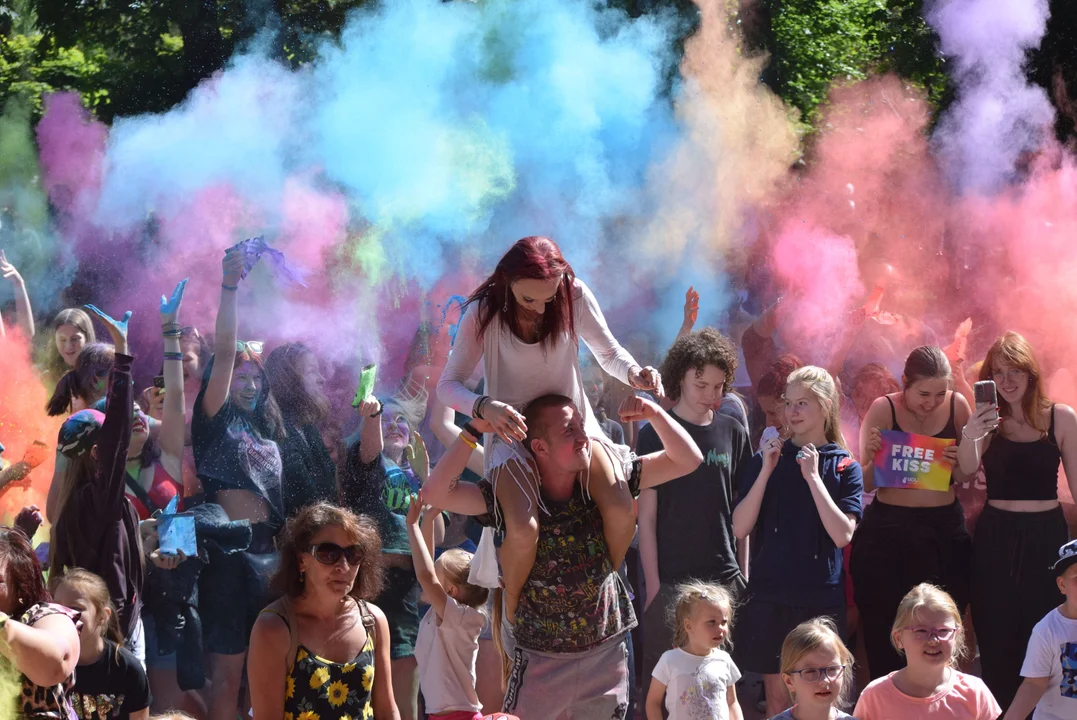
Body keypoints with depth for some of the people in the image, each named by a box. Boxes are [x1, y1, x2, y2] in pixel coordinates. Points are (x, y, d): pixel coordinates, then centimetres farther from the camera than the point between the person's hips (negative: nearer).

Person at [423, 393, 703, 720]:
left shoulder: (605, 482, -7)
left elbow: (687, 460, -5)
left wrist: (655, 414, -22)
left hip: (606, 655, 2)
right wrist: (475, 429, -29)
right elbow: (436, 493, -25)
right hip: (537, 660, -2)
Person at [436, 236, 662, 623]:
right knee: (523, 529, -30)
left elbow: (608, 352, 1)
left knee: (622, 510, -21)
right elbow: (448, 384, -16)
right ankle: (509, 617, -2)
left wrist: (634, 373, -23)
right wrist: (485, 407, -38)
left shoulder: (574, 296, -11)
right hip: (513, 431, -3)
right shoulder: (484, 313, -17)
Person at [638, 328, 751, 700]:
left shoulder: (733, 433, 8)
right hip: (670, 578, -3)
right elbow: (646, 516, -2)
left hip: (724, 576, 3)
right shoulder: (656, 435, -1)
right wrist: (653, 582, -7)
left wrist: (742, 568, 6)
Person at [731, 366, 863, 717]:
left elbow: (842, 535, -12)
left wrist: (813, 477, -15)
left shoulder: (845, 467, 1)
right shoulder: (767, 460, 5)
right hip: (770, 596, 1)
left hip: (822, 599, -1)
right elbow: (740, 529, -4)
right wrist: (766, 471, -12)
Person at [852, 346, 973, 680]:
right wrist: (873, 456, -22)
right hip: (888, 534, -2)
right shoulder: (884, 410, -5)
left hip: (944, 531, 2)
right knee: (884, 637, -2)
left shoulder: (957, 405, 2)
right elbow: (866, 484, -3)